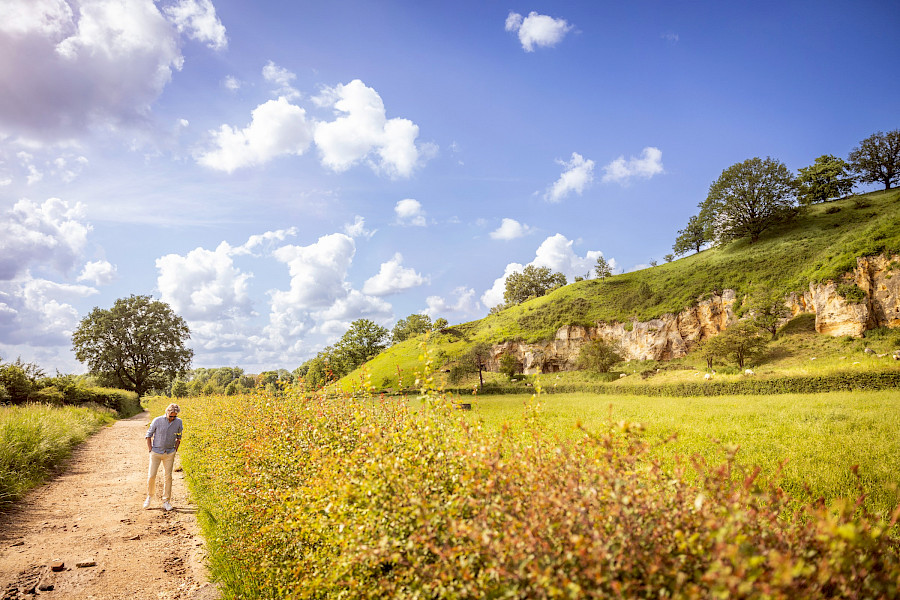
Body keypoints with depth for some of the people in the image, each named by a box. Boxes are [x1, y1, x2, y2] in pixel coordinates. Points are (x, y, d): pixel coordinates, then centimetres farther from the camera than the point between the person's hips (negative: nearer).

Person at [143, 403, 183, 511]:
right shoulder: (157, 421, -11)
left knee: (168, 477, 1)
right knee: (151, 476, -3)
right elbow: (148, 435, 1)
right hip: (156, 452, -1)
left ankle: (166, 501, 11)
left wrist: (175, 450, 4)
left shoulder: (179, 422, -4)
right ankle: (150, 496, 24)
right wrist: (150, 450, -3)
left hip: (169, 454, 1)